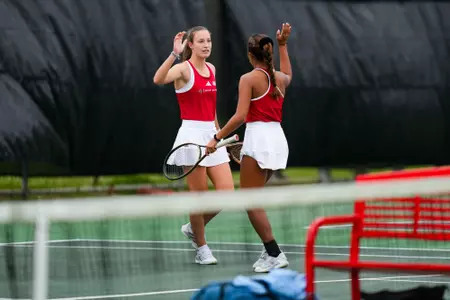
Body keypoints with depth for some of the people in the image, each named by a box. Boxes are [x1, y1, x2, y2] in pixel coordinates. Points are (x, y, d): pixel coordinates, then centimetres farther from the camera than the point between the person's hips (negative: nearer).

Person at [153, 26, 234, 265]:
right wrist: (175, 53, -36)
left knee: (227, 193, -1)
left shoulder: (211, 69, 14)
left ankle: (193, 228, 22)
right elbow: (158, 79, -30)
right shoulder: (184, 68, -8)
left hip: (212, 137, 7)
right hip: (192, 136, -7)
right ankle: (201, 248, 14)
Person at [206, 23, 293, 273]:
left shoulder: (249, 79, -7)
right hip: (278, 138, 7)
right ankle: (269, 252, 9)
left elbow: (240, 116, -17)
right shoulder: (279, 79, 11)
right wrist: (283, 45, 40)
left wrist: (217, 138, -12)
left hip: (258, 138, -7)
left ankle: (275, 254, -10)